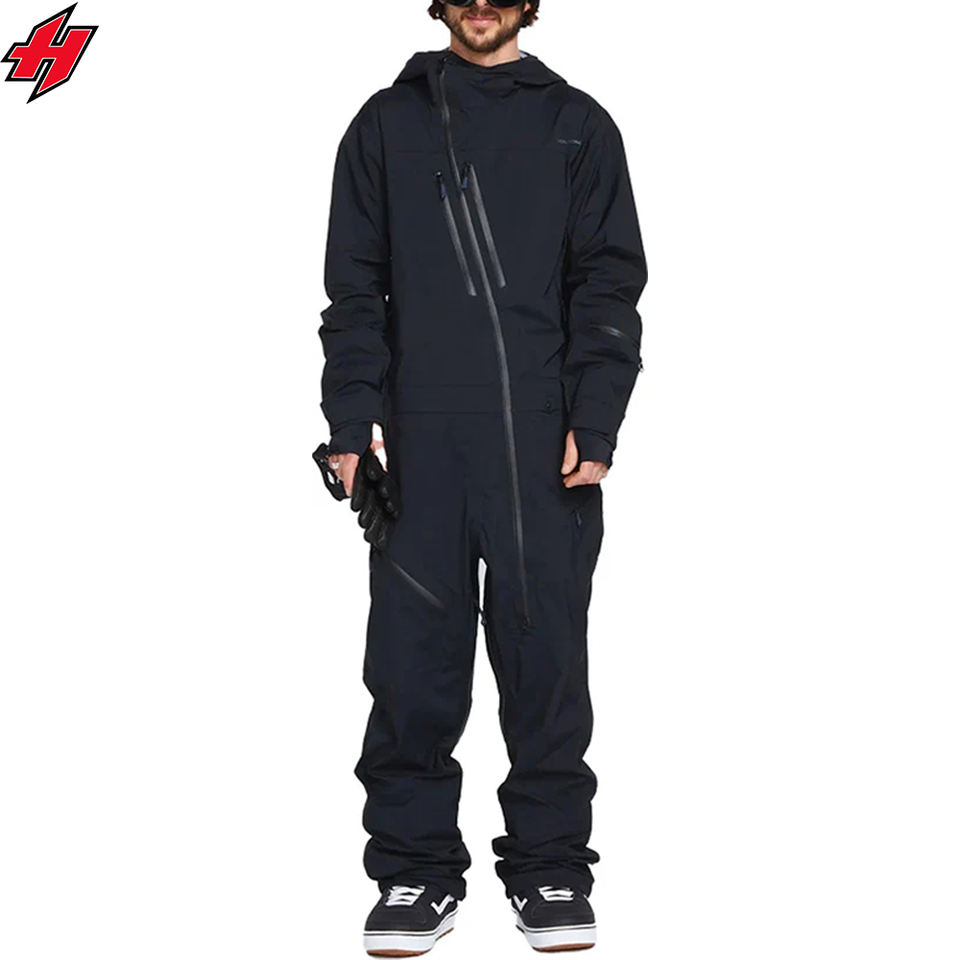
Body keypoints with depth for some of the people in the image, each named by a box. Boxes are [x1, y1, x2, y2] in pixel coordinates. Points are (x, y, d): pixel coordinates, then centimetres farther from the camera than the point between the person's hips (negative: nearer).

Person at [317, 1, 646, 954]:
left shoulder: (577, 125, 12)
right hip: (421, 443, 1)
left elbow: (609, 283, 6)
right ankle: (416, 868, 12)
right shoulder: (387, 124, 13)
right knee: (412, 661, 0)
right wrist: (352, 424, -2)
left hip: (547, 446, 0)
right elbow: (355, 286, 9)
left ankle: (551, 866, 13)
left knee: (546, 655, 2)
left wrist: (594, 424, -5)